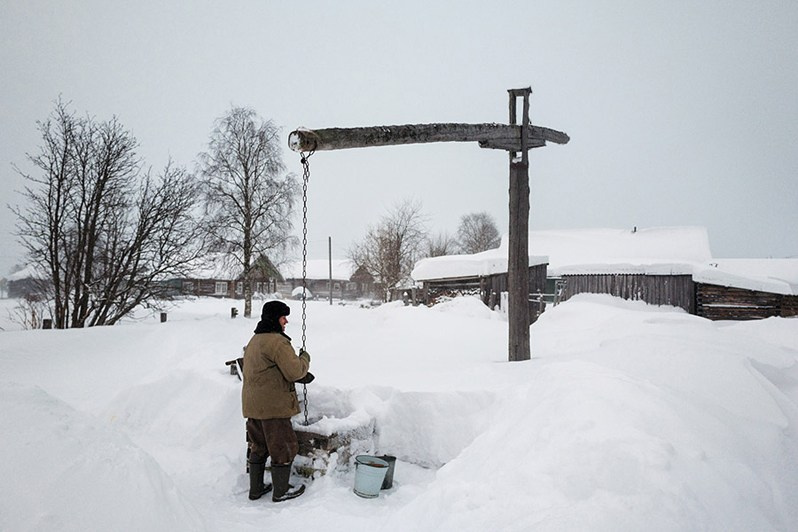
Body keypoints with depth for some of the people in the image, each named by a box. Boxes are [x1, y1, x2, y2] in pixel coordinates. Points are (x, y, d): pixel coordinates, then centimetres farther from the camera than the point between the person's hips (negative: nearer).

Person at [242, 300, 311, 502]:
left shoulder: (254, 341, 15)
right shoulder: (277, 342, -18)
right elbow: (295, 372, -22)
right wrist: (305, 359, -2)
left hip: (252, 405, 9)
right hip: (273, 406, -9)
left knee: (259, 447, 19)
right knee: (283, 448, 5)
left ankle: (255, 488, 29)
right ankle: (281, 491, 16)